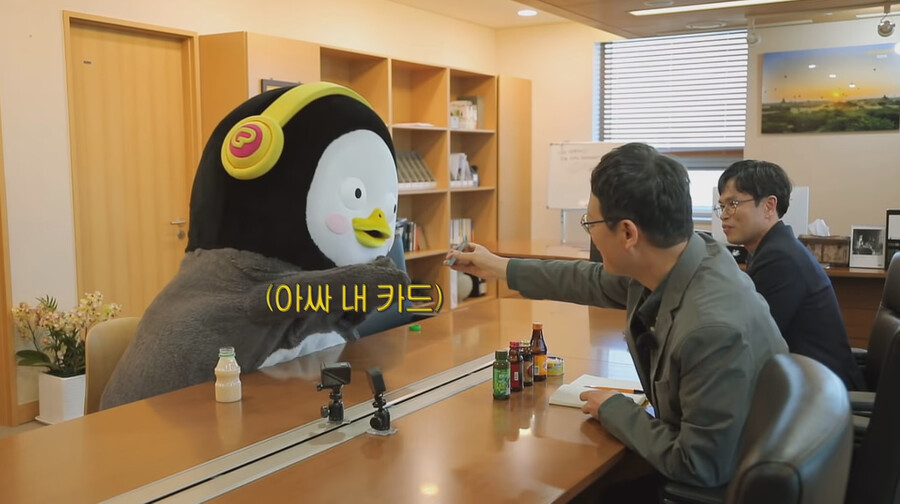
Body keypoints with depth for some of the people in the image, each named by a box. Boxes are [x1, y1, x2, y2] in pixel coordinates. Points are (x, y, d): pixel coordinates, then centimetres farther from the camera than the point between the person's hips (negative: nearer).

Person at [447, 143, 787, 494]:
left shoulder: (716, 327, -37)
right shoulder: (661, 266, -12)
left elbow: (699, 466, -30)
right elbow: (595, 281, 9)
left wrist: (613, 411, -15)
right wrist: (500, 268, 19)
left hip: (724, 484, -6)